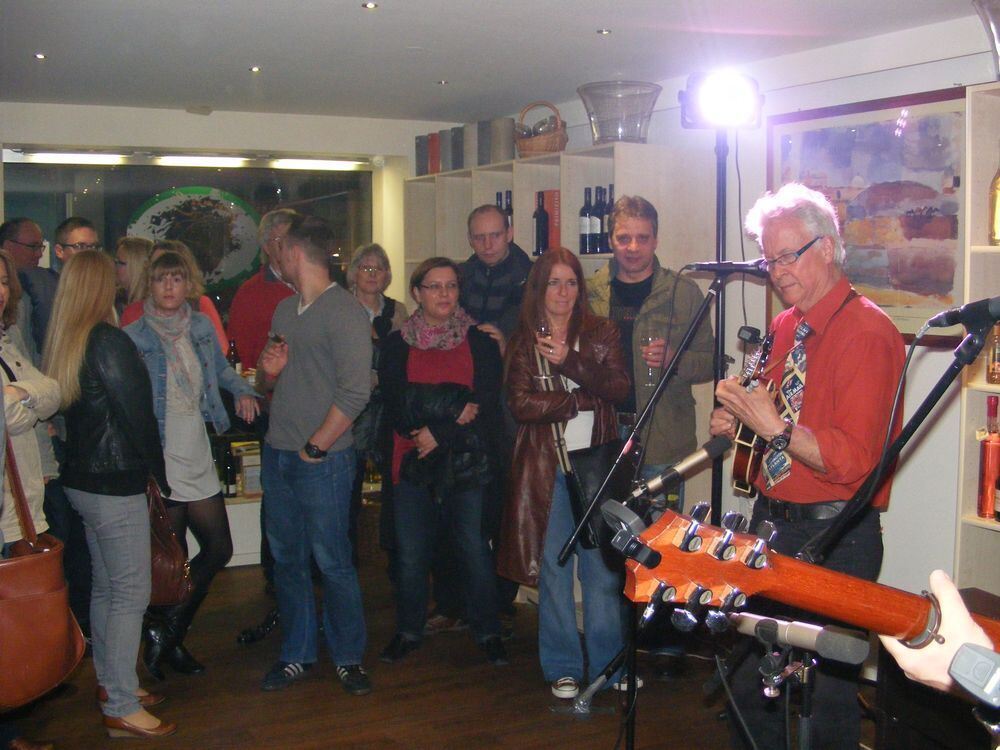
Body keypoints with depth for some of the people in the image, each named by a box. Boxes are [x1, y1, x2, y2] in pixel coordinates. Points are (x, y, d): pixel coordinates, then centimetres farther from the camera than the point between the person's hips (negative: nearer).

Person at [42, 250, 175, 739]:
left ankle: (110, 683, 32)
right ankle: (121, 708, 5)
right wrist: (161, 475, -3)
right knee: (130, 593, -1)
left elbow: (66, 407, 11)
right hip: (115, 484, -9)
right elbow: (137, 415, -16)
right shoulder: (109, 342, -19)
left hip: (81, 478, 9)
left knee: (105, 587, 19)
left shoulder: (61, 341, 7)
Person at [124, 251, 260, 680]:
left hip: (198, 459, 6)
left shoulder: (201, 327, 7)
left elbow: (222, 370, 23)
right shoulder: (134, 337, -9)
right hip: (160, 463, -6)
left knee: (219, 549, 8)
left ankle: (164, 636, 24)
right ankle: (168, 639, 24)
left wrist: (243, 390, 4)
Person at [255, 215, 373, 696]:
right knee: (286, 559, 12)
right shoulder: (284, 310, 15)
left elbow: (355, 392, -17)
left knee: (331, 561, -1)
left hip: (323, 459, -7)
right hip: (277, 454, 7)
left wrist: (315, 446, -13)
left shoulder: (344, 311, -10)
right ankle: (296, 655, 25)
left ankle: (348, 657, 16)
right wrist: (268, 370, 0)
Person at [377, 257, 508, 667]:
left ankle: (487, 631, 19)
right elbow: (396, 409, -4)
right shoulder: (397, 344, 7)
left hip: (468, 462, -1)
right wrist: (455, 411, -12)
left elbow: (488, 405, -3)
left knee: (474, 548, 2)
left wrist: (438, 433, -10)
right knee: (411, 553, 3)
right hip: (413, 463, 1)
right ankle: (408, 630, 22)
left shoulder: (479, 340, 5)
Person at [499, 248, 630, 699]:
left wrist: (570, 363, -18)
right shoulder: (523, 342, 6)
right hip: (547, 468, 0)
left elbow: (619, 389, -6)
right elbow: (520, 404, -8)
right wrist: (584, 398, -11)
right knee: (553, 569, 5)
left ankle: (609, 662, 16)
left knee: (603, 568, 3)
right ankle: (563, 668, 16)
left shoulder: (601, 333, 8)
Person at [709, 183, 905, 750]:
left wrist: (776, 427, -27)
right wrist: (736, 423, 3)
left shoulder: (868, 332, -14)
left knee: (825, 697, 4)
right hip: (771, 523, 8)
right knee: (751, 681, 17)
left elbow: (853, 460, -21)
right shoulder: (784, 327, 10)